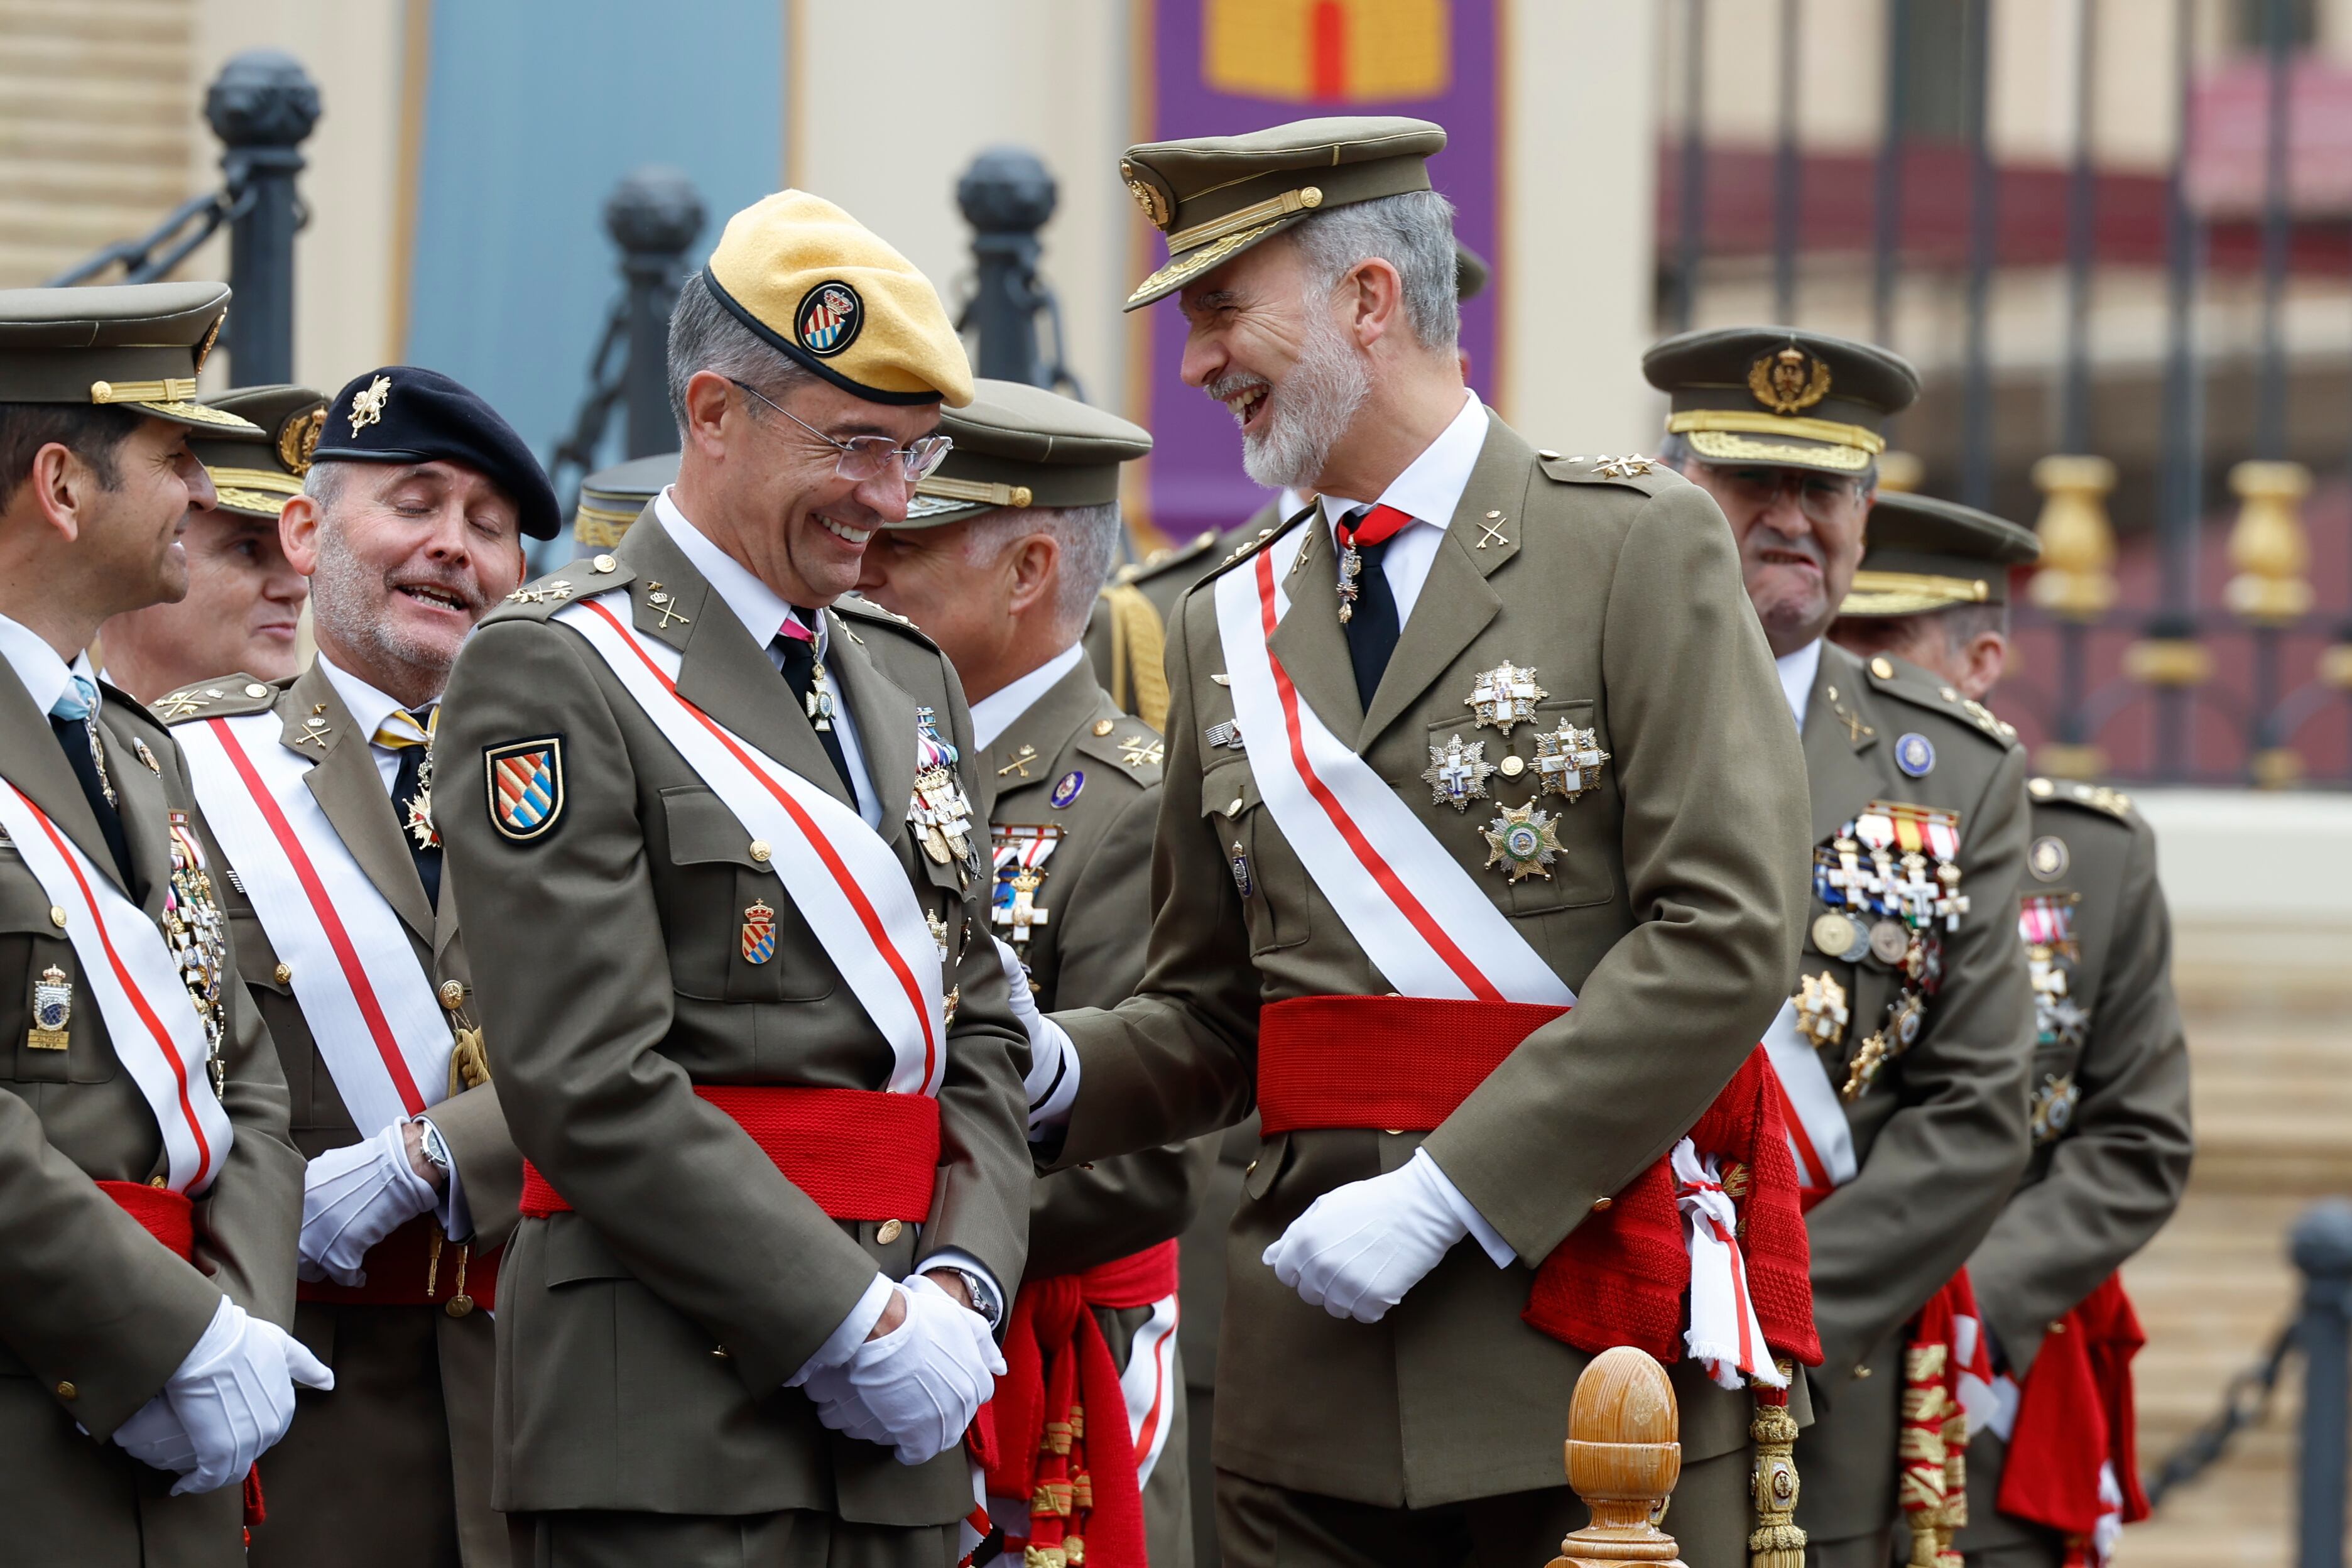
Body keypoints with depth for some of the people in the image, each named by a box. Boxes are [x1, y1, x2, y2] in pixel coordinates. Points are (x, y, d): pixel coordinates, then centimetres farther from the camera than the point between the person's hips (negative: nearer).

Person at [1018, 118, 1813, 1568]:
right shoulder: (1229, 631, 15)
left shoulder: (1641, 549, -2)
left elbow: (1731, 938, -12)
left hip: (1594, 1353, -5)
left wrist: (1448, 1189, -16)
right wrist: (1051, 1071, -3)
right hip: (1315, 1390, 5)